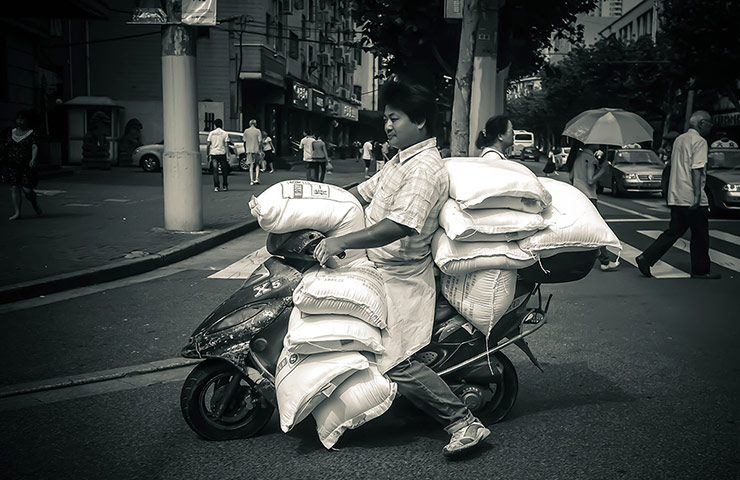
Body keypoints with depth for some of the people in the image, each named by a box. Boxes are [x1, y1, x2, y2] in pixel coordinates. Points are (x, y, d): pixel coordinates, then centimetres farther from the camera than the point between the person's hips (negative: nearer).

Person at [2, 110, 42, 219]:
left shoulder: (32, 133, 0)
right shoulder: (11, 133, 13)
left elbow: (35, 147, -14)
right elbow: (5, 147, 16)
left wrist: (33, 159, -29)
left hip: (27, 166, -3)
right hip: (12, 166, 4)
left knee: (27, 189, -6)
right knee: (14, 188, -3)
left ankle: (35, 205, 24)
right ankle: (17, 212, 1)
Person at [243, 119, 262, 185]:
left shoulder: (246, 131, 4)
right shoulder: (258, 131, -2)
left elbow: (244, 142, 5)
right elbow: (260, 142, -7)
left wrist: (245, 150, 15)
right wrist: (260, 151, -3)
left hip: (249, 150, 1)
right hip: (256, 150, -1)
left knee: (251, 165, 3)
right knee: (257, 165, 12)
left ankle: (251, 180, -2)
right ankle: (257, 179, 0)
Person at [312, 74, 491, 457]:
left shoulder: (426, 169, -18)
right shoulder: (400, 161, 15)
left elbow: (400, 225, -30)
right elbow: (362, 193, 20)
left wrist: (341, 242, -33)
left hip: (401, 279, -10)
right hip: (381, 270, 10)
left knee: (395, 362, -13)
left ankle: (464, 422, -2)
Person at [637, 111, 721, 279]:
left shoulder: (679, 139, 16)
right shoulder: (699, 141, -11)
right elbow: (697, 170, -19)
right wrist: (698, 196, -23)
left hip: (676, 197, 8)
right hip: (691, 198, -8)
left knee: (674, 231, 11)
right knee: (700, 235, 5)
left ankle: (645, 258, 1)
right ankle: (701, 270, 14)